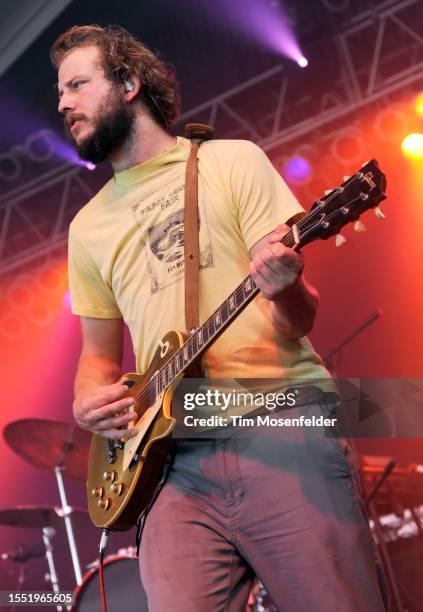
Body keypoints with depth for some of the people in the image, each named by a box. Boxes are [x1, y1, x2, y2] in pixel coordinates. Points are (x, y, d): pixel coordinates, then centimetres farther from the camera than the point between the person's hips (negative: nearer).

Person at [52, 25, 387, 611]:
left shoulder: (233, 161, 6)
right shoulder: (88, 226, 18)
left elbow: (300, 319, 1)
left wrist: (285, 289, -22)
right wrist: (87, 403, 3)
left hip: (284, 427, -3)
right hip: (177, 460, 3)